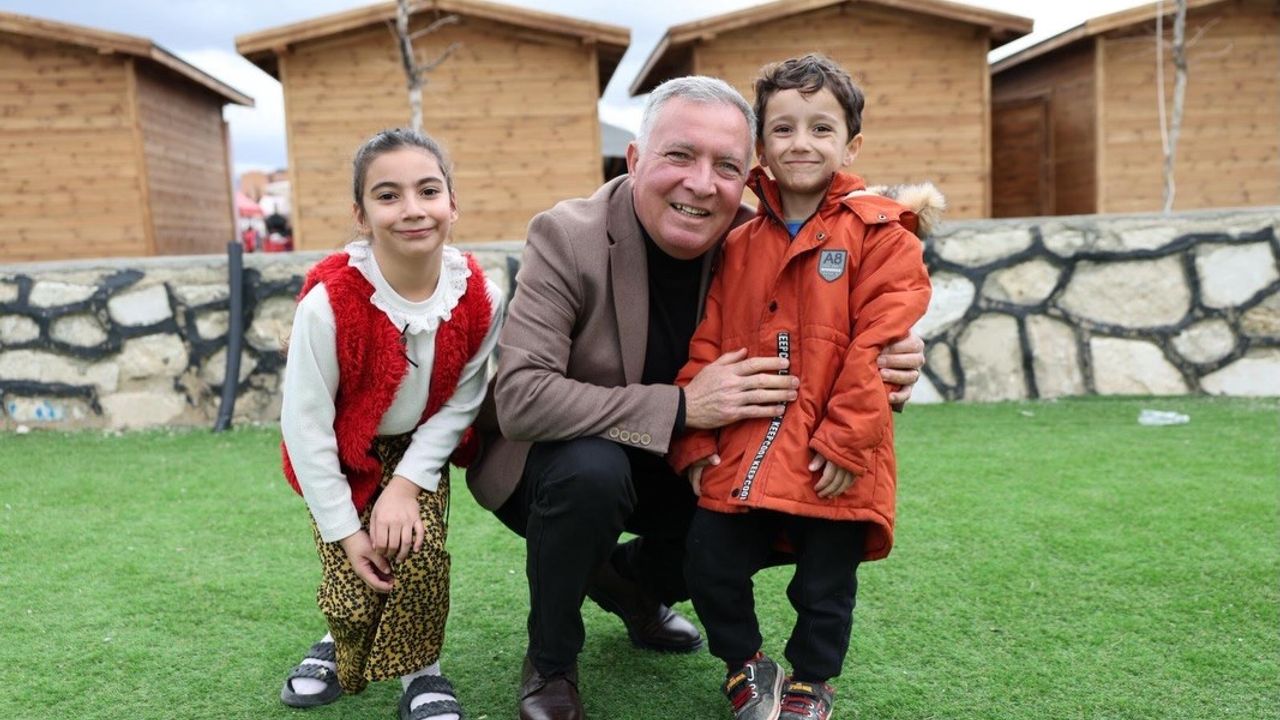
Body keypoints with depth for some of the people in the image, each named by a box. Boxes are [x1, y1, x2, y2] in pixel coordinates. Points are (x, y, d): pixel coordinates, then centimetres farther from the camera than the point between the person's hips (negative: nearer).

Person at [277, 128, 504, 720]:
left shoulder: (478, 300, -20)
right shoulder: (330, 301, -29)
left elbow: (460, 404, -10)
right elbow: (304, 422, -22)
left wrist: (408, 483, -19)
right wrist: (343, 528, -18)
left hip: (419, 451, 2)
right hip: (340, 456, -2)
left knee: (420, 553, -19)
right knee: (355, 591, -7)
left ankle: (419, 670, 8)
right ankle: (344, 645, 30)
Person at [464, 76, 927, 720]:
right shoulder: (567, 237, -23)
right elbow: (519, 398, -31)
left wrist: (881, 374, -24)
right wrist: (681, 406, -36)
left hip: (671, 468, 5)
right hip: (562, 461, -4)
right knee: (592, 470, -33)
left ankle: (632, 580, 17)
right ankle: (549, 661, -5)